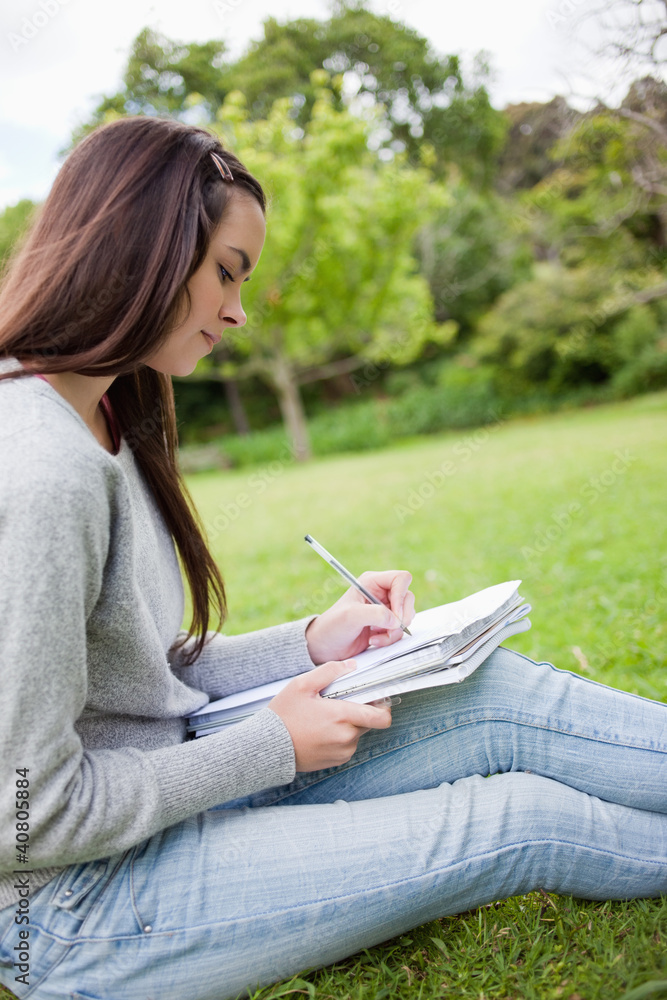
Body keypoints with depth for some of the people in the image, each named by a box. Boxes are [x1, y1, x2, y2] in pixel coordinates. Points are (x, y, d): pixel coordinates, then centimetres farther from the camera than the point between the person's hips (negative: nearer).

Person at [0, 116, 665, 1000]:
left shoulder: (99, 425, 5)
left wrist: (312, 644, -2)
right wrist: (273, 749, -15)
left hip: (168, 784, 8)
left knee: (498, 695, -4)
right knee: (523, 818, -12)